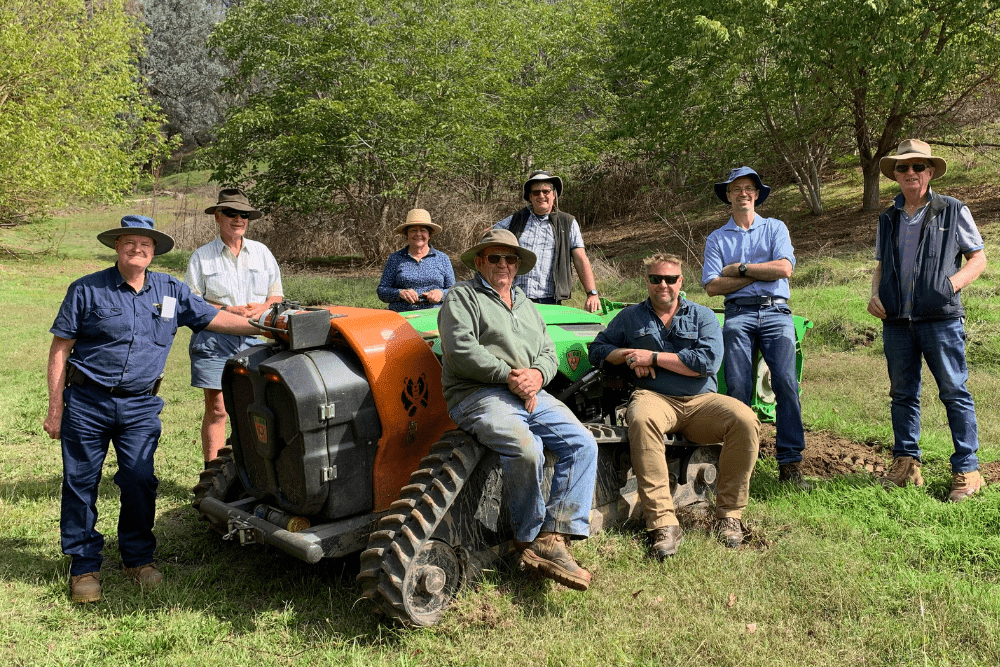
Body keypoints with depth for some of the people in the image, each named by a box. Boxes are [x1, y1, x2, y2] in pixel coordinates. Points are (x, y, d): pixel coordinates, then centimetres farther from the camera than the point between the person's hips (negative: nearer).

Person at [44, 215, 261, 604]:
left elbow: (215, 318, 9)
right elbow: (60, 350, -1)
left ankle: (138, 558, 20)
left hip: (140, 406, 2)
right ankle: (85, 566, 19)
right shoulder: (87, 290, -2)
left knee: (140, 483, 2)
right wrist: (55, 409, -4)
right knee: (81, 484, 5)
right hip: (87, 401, -2)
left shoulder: (171, 291, 6)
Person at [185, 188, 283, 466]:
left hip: (254, 339, 2)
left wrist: (264, 307, -5)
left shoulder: (262, 253, 15)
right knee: (216, 409, -2)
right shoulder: (201, 257, 7)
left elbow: (277, 294, 17)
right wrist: (227, 310, -12)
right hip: (214, 340, -2)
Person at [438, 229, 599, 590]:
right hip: (479, 395, -7)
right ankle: (528, 538, -10)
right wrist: (508, 376, -16)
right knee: (525, 448, -32)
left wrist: (537, 374, -4)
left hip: (531, 394, 7)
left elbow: (548, 352, 20)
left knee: (583, 444, -12)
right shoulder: (462, 296, 5)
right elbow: (461, 350, -11)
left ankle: (553, 538, -18)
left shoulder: (525, 304, 27)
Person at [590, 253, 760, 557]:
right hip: (654, 397, -1)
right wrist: (627, 355, -1)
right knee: (641, 419, -38)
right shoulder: (630, 316, 19)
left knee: (745, 420, -28)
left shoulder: (703, 316, 14)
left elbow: (708, 362, -3)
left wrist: (653, 357, -6)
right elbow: (597, 349, 19)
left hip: (701, 400, 1)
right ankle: (662, 522, -38)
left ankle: (729, 514, -13)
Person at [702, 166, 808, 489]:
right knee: (737, 387, -11)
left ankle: (790, 463, -12)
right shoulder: (717, 238, 18)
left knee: (786, 382, -15)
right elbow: (712, 286, 3)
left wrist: (740, 268, 1)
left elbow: (784, 268, 1)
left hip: (776, 312, 0)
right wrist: (760, 273, 1)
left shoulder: (775, 227, 19)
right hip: (738, 314, 0)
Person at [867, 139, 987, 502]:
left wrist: (955, 281, -13)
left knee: (954, 392, -2)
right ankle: (906, 462, 19)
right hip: (896, 319, 4)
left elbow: (978, 257, 6)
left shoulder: (953, 211, 3)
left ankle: (967, 469, 6)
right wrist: (875, 293, 5)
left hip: (941, 318, -4)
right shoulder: (888, 219, 15)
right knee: (902, 393, 9)